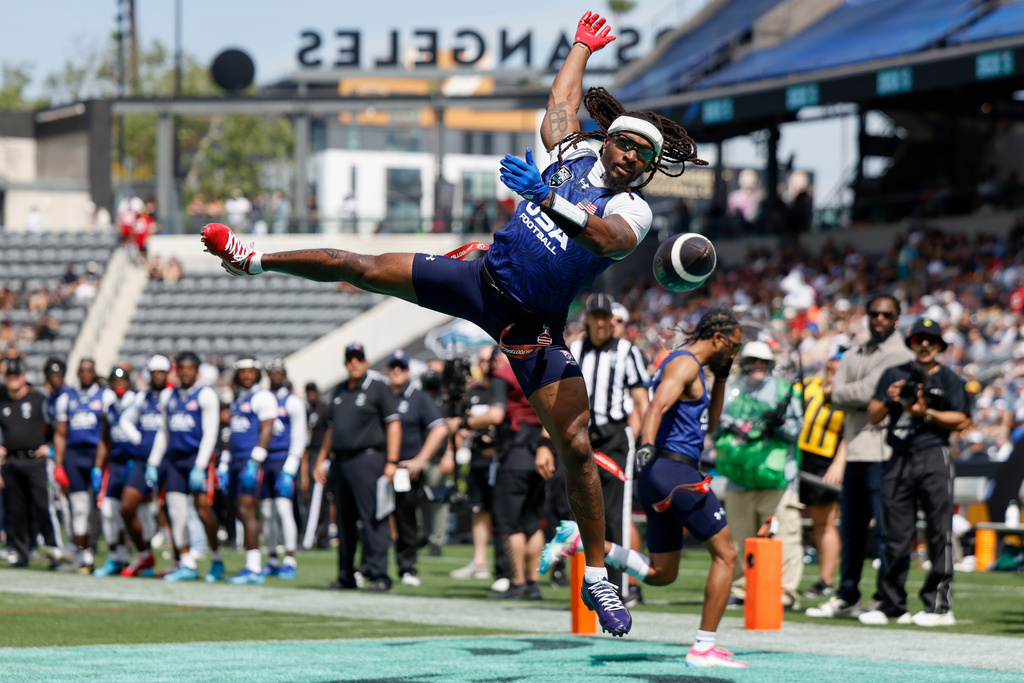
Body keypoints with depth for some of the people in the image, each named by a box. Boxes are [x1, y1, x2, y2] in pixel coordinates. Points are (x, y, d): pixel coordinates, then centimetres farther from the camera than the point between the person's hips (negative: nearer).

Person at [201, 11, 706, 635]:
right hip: (482, 280, 4)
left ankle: (598, 576, 0)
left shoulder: (635, 213, -12)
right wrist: (583, 47, 33)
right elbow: (562, 101, 22)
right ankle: (256, 261, 26)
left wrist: (548, 199, -49)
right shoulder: (575, 152, 3)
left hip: (535, 326, -4)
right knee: (362, 268, 2)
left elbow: (604, 238, -35)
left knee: (577, 447, -11)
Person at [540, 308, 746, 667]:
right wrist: (646, 446, -43)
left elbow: (709, 422, 33)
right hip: (675, 469, -10)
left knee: (661, 573, 13)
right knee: (725, 554, -5)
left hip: (658, 476, 10)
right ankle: (704, 648, -7)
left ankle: (582, 540, 5)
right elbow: (657, 407, -26)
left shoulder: (692, 368, 23)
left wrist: (722, 376, 24)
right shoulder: (685, 364, -8)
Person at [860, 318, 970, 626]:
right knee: (896, 535, 3)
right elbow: (873, 416, 12)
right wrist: (889, 400, -7)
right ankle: (892, 604, 9)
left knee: (939, 533, -6)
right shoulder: (894, 375, 15)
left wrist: (927, 413, -11)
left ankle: (939, 604, -4)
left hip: (934, 459, -3)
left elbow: (962, 421, -1)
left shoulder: (950, 380, 8)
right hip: (899, 459, 3)